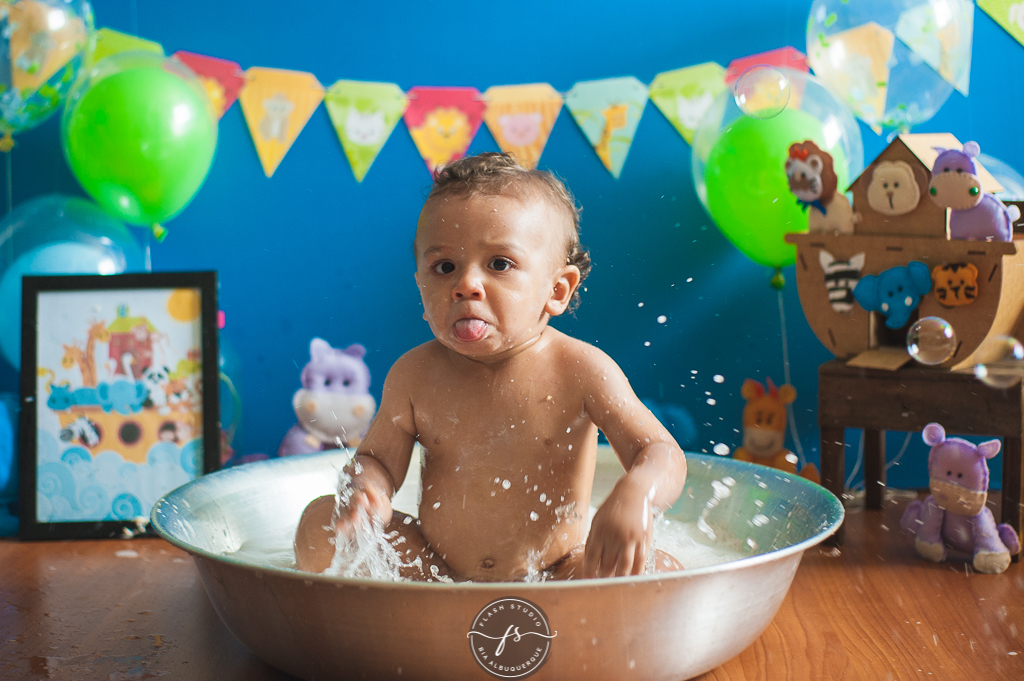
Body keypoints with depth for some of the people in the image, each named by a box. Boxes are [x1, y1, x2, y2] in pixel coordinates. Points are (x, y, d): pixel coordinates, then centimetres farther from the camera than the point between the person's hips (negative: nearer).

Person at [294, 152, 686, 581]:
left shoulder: (580, 370, -15)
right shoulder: (414, 375, -7)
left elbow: (663, 455, -18)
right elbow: (377, 458, 3)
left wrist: (634, 497, -42)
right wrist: (366, 491, -23)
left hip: (556, 575, -2)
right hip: (432, 568, 3)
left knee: (662, 571, -25)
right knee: (319, 523, -12)